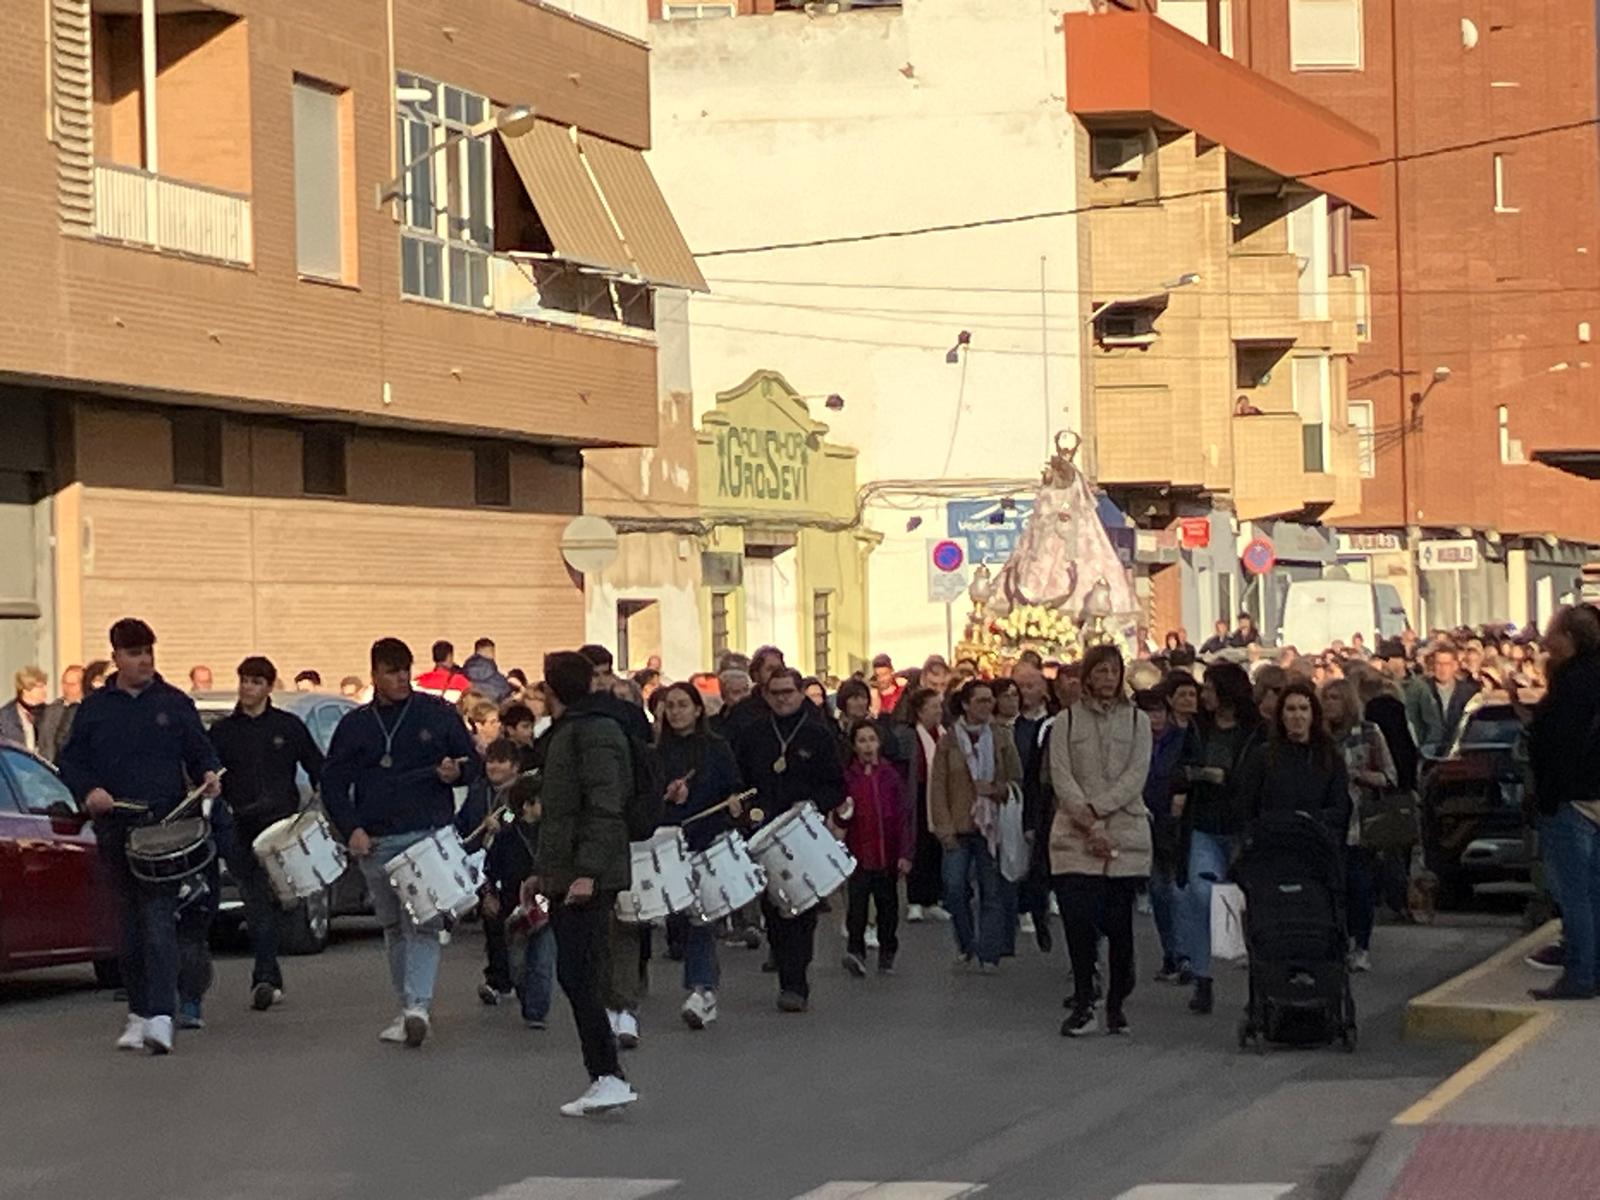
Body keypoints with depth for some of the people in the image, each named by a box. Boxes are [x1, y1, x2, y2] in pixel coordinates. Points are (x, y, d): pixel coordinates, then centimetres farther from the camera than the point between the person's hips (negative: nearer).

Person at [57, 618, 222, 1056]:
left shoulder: (175, 704, 7)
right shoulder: (95, 707, 11)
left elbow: (201, 752, 11)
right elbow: (71, 761, 12)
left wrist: (208, 776, -10)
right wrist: (88, 791, -7)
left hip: (165, 826, -3)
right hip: (115, 829, 3)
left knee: (158, 920, -13)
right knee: (130, 921, 9)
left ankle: (161, 1016, -20)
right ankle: (139, 1012, 18)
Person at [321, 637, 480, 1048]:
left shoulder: (437, 713, 6)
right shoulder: (355, 725, 9)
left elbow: (473, 762, 11)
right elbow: (333, 783, 9)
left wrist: (456, 772, -12)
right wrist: (351, 828, -4)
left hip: (428, 835, -3)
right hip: (376, 842, 3)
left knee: (422, 922, -14)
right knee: (393, 928, 10)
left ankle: (418, 1005, -22)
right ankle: (407, 1010, 18)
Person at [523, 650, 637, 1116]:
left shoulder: (593, 734, -11)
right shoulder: (563, 735, 20)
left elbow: (605, 810, -20)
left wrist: (587, 872, -26)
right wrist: (543, 873, 23)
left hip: (588, 881, -10)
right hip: (565, 879, 10)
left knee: (577, 975, -13)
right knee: (576, 977, 8)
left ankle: (609, 1077, -13)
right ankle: (603, 1080, 10)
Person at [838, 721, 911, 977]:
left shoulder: (891, 776, 3)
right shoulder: (847, 778, 3)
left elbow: (904, 818, 2)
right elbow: (841, 821, 10)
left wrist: (905, 854, -4)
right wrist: (842, 815, -14)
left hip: (887, 854, 1)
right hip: (859, 854, -1)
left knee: (887, 905, 9)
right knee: (857, 905, -13)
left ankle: (887, 955, 20)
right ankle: (855, 951, -18)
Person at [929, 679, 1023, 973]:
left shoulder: (1002, 741, 5)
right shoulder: (948, 742, 2)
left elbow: (1017, 781, 9)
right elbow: (937, 787, 0)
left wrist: (995, 790, -11)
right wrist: (944, 827, -7)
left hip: (992, 825, 1)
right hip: (958, 827, -1)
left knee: (992, 891, 1)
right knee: (954, 888, -6)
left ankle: (988, 955, 7)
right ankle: (965, 946, 14)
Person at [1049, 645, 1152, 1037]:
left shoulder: (1137, 721, 10)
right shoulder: (1066, 722, 8)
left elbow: (1136, 775, -1)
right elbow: (1061, 777, -1)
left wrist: (1095, 809, -13)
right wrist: (1089, 825, -12)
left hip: (1126, 832, 1)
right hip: (1075, 838, -1)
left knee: (1120, 924, 2)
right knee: (1079, 920, -10)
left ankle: (1117, 1004, 13)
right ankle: (1083, 1006, -3)